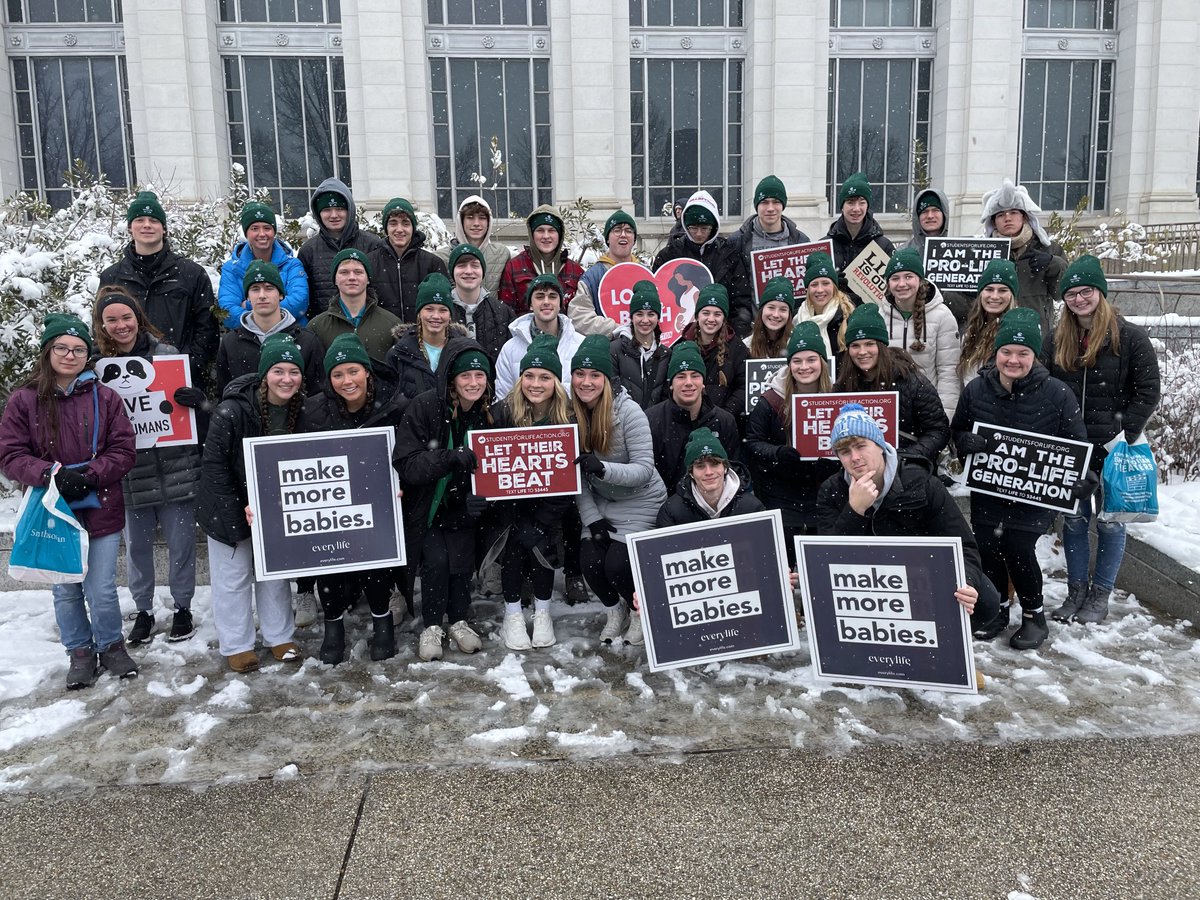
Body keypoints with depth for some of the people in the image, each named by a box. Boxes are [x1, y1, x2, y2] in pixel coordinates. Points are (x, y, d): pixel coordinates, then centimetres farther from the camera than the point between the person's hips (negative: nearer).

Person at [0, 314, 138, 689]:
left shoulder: (105, 398, -2)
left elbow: (123, 451, -3)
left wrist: (89, 475, -17)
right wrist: (53, 473, -20)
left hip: (101, 510, 0)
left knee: (102, 590, 4)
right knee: (66, 590, 13)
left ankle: (111, 646, 29)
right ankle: (80, 652, 32)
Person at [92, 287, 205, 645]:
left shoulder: (166, 354, -4)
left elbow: (198, 412, 1)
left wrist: (197, 399, -21)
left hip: (174, 468, -1)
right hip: (128, 472, 1)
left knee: (180, 540, 8)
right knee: (136, 544, 13)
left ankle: (181, 608, 26)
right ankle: (143, 611, 30)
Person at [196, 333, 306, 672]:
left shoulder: (301, 412, -10)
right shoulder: (232, 411, -26)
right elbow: (213, 465, -20)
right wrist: (240, 508, -23)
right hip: (229, 508, -4)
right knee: (234, 577, 7)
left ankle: (280, 637, 29)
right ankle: (236, 645, 21)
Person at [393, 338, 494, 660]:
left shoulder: (489, 413, -6)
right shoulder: (424, 407, -18)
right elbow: (405, 463, -24)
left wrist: (483, 497, -20)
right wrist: (450, 457, -38)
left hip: (463, 504, 3)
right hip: (427, 503, -3)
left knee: (462, 558, -11)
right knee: (435, 559, -17)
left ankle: (459, 621, 12)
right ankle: (432, 626, 4)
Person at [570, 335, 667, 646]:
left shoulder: (628, 411, -20)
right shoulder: (571, 413, -7)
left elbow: (645, 469, -25)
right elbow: (577, 475, -4)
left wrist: (602, 468, -40)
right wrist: (592, 518, -11)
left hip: (641, 502, -4)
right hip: (600, 503, 4)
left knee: (617, 564, -18)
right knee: (590, 563, -12)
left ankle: (640, 611, 14)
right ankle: (614, 610, 20)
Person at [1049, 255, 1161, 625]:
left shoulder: (1129, 337, -5)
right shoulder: (1060, 340, 8)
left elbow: (1148, 392, -6)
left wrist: (1125, 433, -14)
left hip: (1113, 450, -4)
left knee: (1110, 522, 5)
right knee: (1074, 520, 9)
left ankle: (1100, 595, 16)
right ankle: (1076, 591, 21)